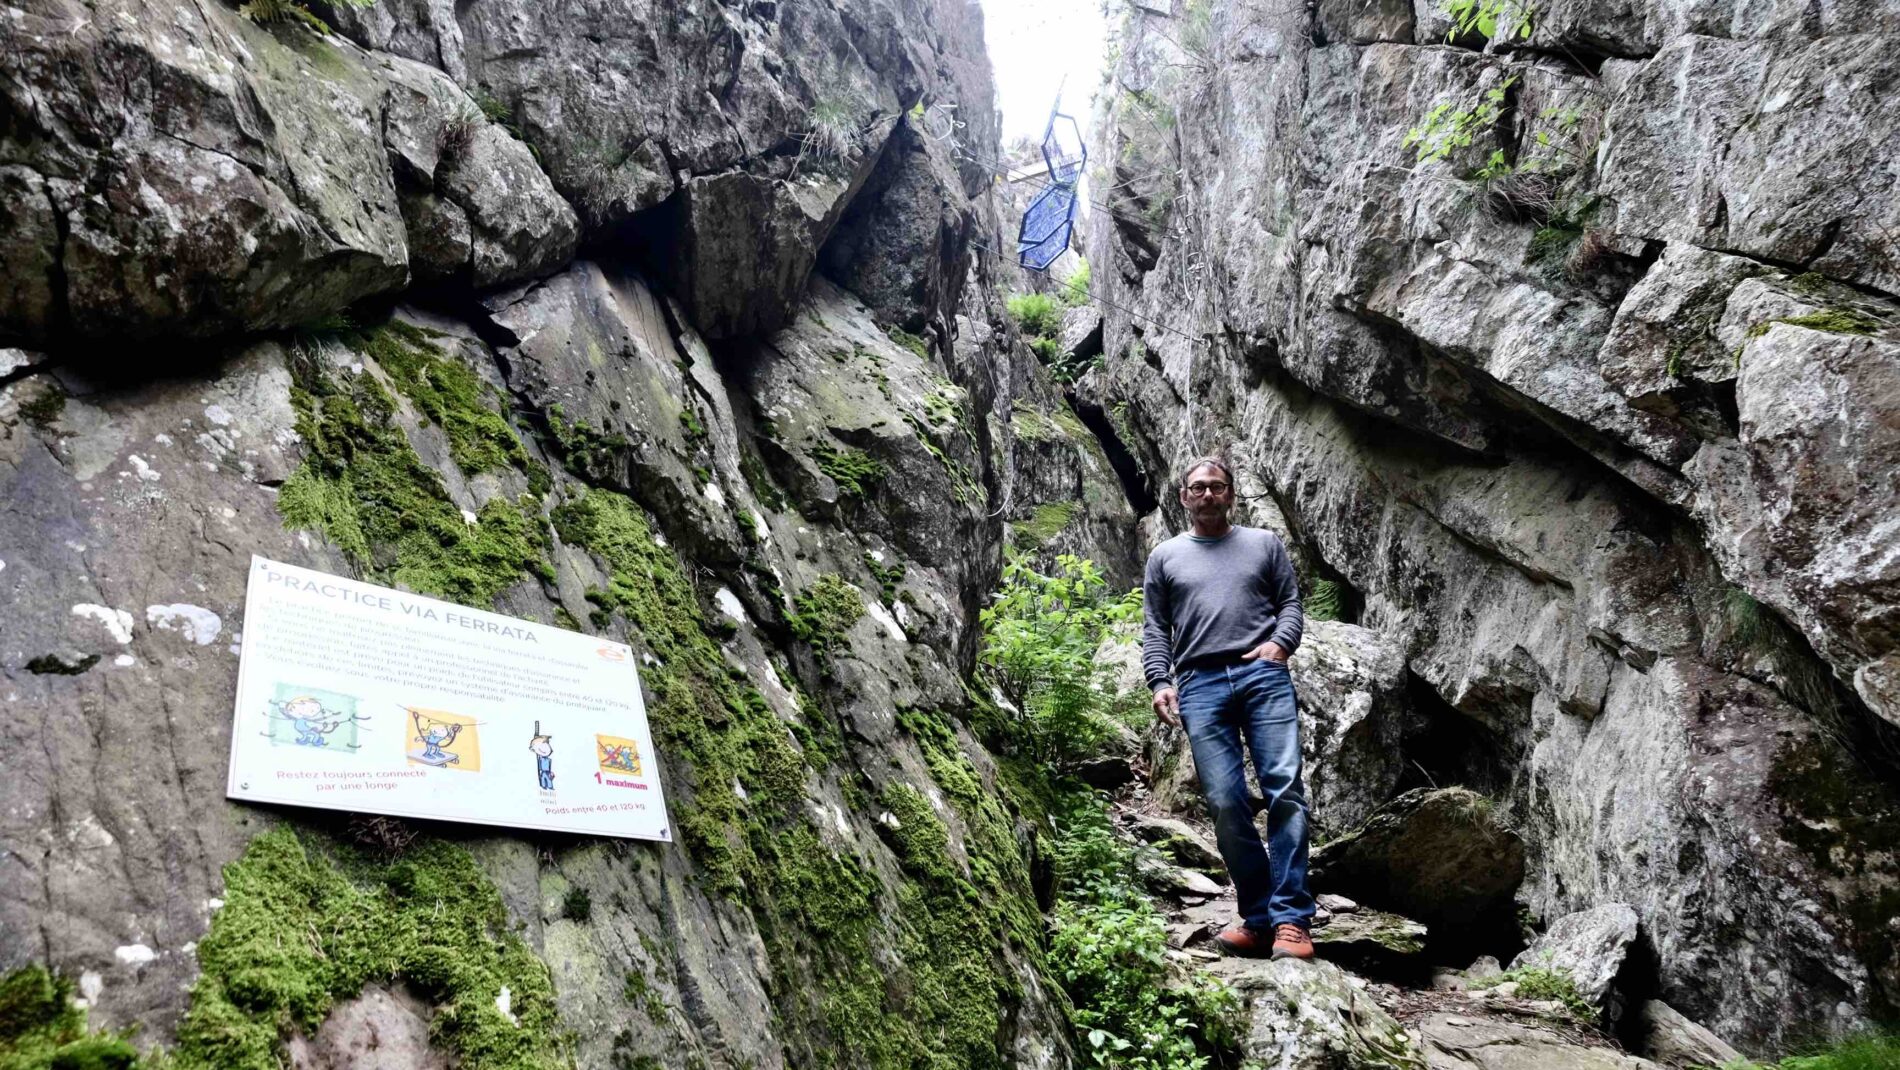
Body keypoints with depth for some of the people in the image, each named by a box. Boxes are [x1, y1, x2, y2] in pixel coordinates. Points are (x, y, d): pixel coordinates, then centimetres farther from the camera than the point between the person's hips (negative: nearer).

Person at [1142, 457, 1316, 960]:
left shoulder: (1264, 543, 20)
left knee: (1285, 789, -13)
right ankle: (1258, 918, 0)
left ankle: (1290, 919, -12)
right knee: (1226, 803, -8)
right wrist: (1160, 682, 1)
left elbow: (1291, 602, 14)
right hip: (1199, 684, 1)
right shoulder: (1165, 557, 20)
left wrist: (1280, 643, -6)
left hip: (1263, 674, 0)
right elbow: (1155, 629, 15)